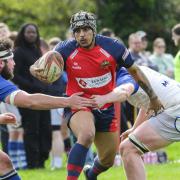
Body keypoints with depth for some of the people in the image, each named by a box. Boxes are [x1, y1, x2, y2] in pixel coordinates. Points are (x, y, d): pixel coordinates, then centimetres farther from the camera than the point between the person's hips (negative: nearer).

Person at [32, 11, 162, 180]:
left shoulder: (113, 47, -12)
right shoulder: (65, 50, -16)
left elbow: (134, 71, 2)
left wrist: (153, 97, 9)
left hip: (106, 108, 3)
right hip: (78, 105, -3)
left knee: (108, 161, 14)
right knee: (87, 135, -37)